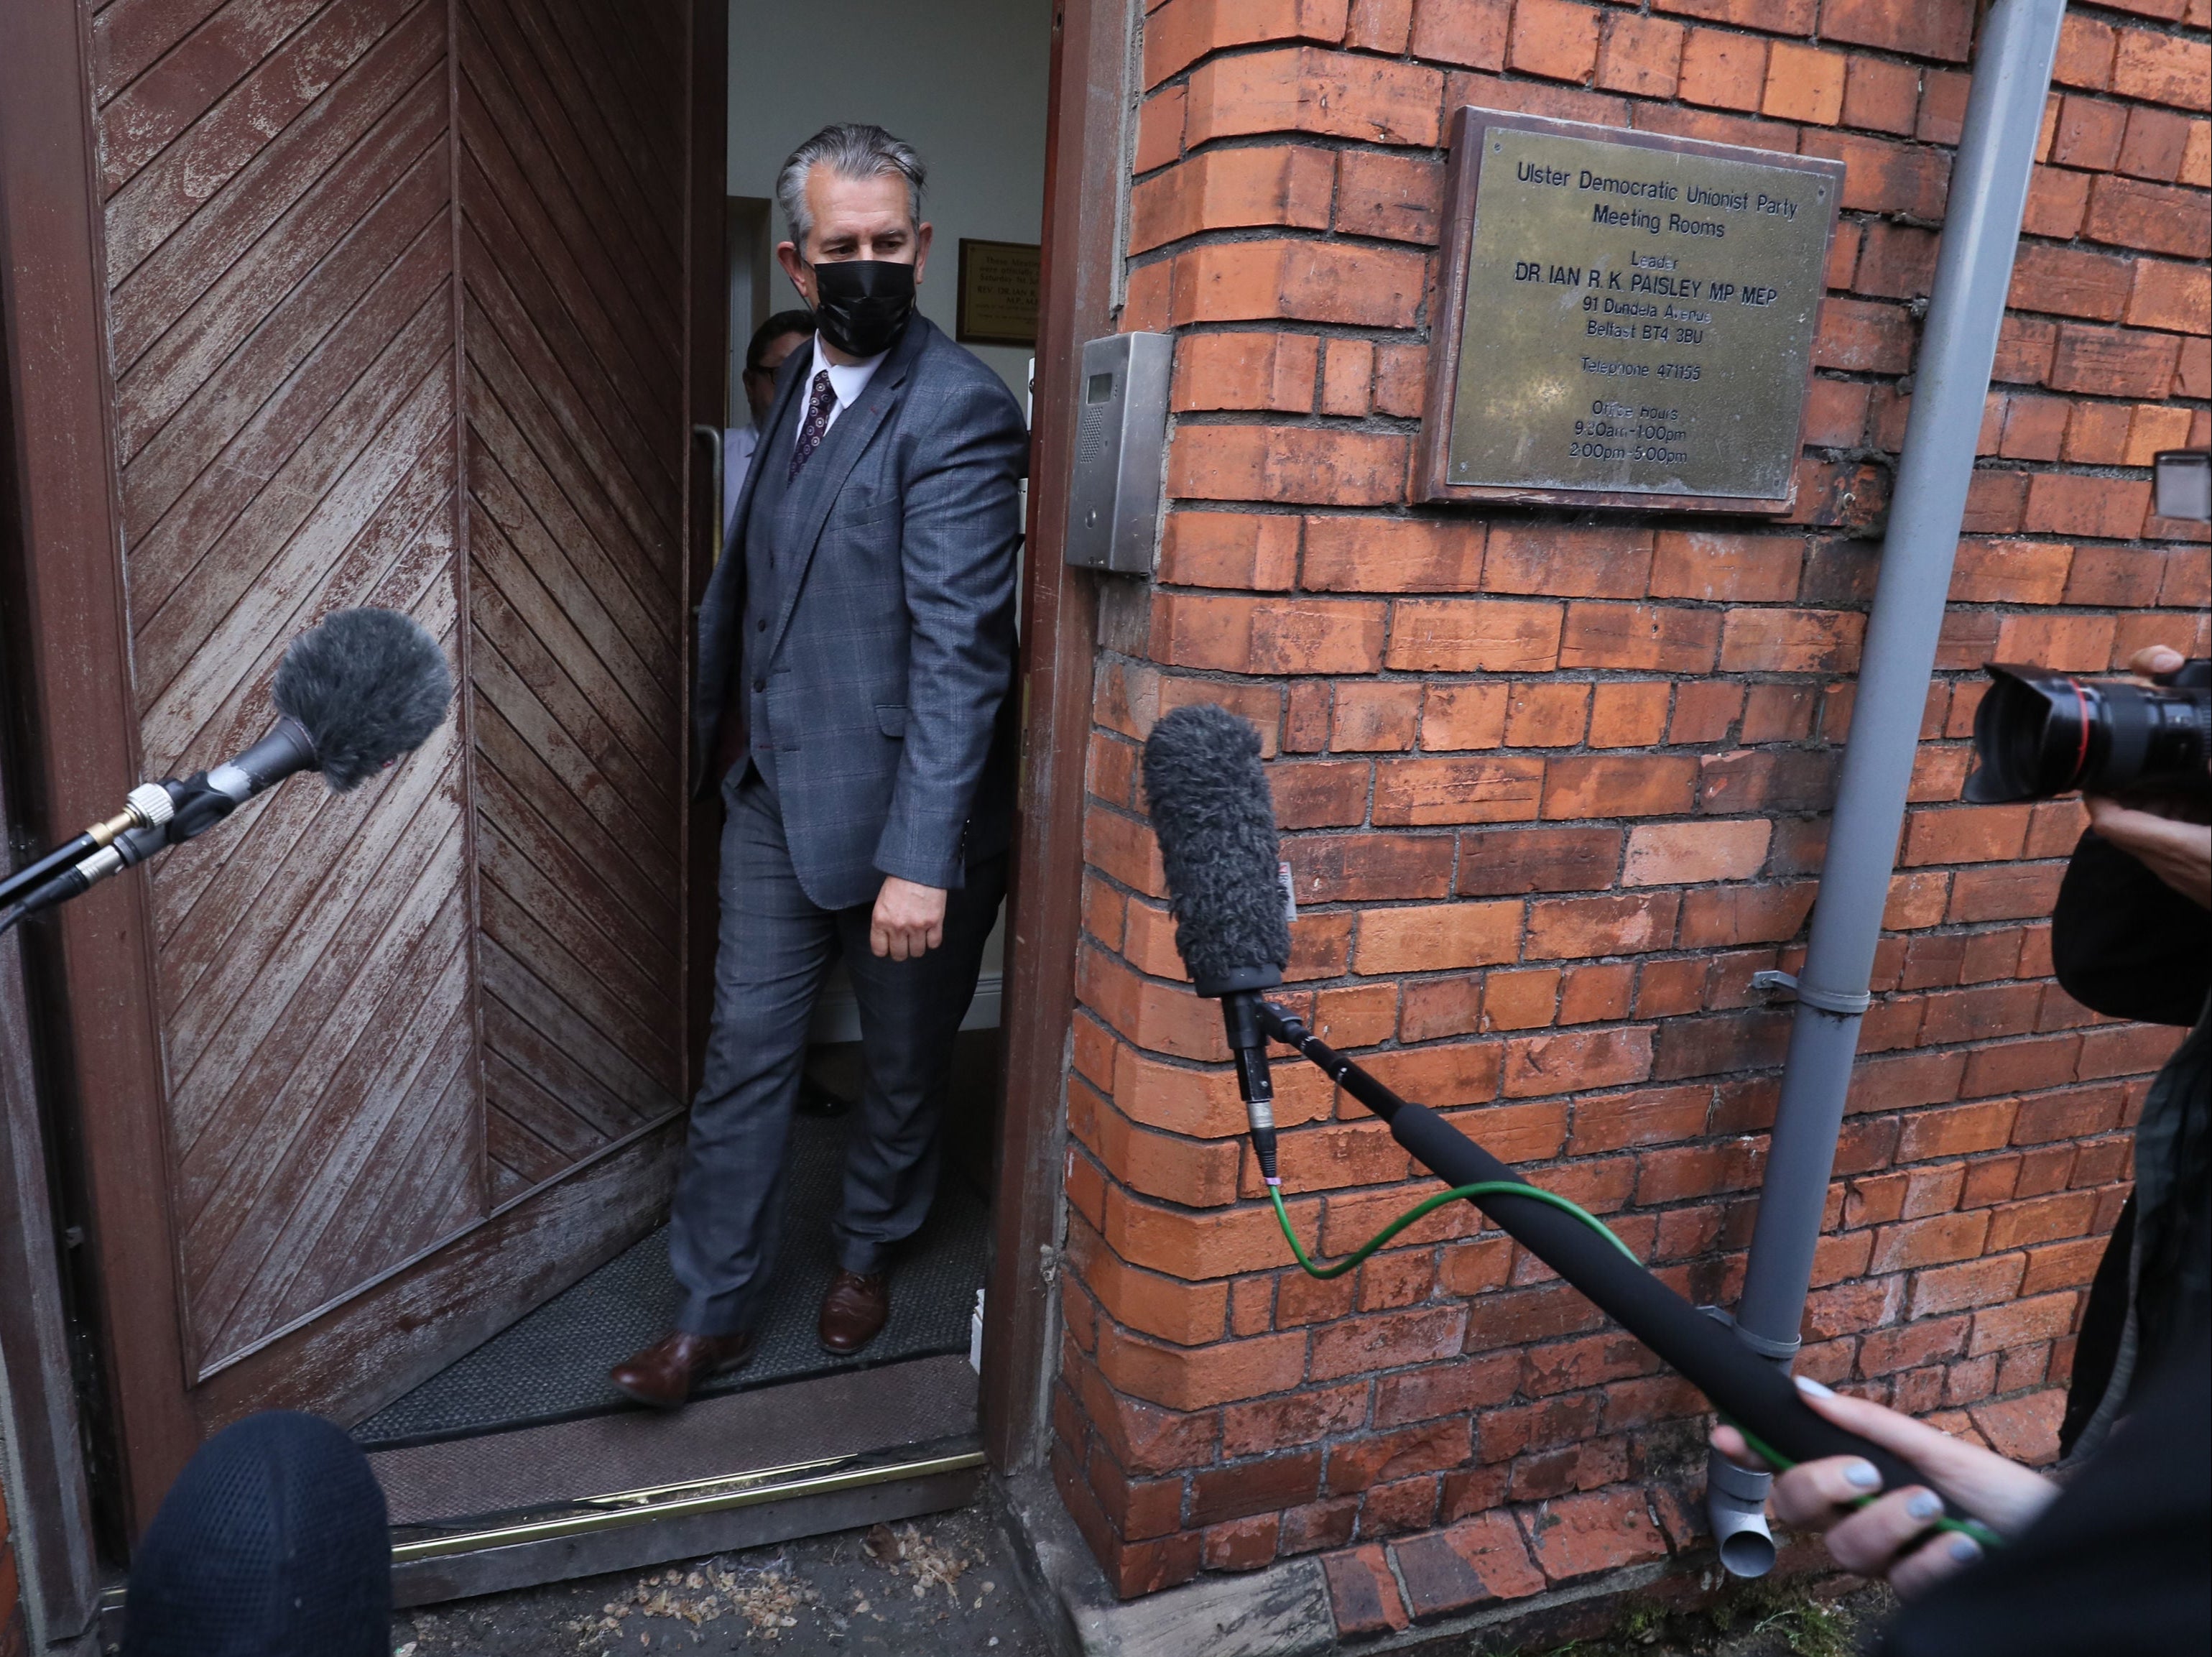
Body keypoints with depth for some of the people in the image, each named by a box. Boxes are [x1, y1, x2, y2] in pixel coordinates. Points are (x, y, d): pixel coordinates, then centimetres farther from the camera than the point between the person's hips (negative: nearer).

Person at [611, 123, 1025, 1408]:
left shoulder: (959, 410, -17)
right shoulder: (801, 383, 9)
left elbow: (959, 646, -24)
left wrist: (922, 859, -29)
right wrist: (726, 721, 17)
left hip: (897, 810, -6)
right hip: (774, 789, 7)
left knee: (904, 1066, 14)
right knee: (747, 1057, 11)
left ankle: (869, 1255, 39)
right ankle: (716, 1312, 27)